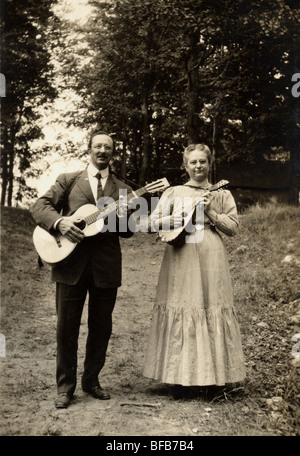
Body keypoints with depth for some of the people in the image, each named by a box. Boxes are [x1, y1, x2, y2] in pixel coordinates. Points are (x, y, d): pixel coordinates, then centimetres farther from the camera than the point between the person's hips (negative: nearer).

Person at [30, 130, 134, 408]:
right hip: (71, 263, -2)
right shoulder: (68, 180, 10)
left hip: (106, 266, 2)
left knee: (101, 327, 9)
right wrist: (60, 221, -18)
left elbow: (128, 232, 11)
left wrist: (123, 220, -12)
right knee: (67, 325, 2)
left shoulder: (122, 190, 14)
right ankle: (65, 386, 16)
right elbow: (39, 206, 1)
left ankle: (91, 380, 26)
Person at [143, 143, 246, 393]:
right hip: (179, 258, 1)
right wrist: (173, 218, -9)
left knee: (212, 307, -2)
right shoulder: (173, 192, 13)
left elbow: (233, 227, 3)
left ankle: (218, 375, 8)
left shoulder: (222, 194, 11)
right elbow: (153, 222, 9)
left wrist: (211, 212, -8)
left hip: (211, 259, 0)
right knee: (180, 309, -1)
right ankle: (179, 375, 8)